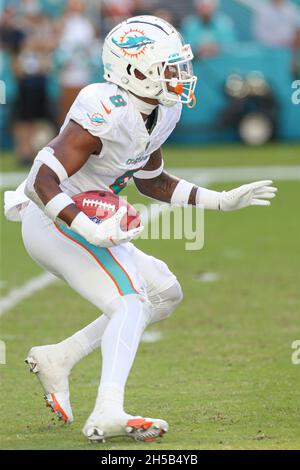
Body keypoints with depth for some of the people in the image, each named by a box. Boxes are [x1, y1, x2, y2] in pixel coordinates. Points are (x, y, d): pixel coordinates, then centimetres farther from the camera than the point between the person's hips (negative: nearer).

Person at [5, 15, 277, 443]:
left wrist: (223, 201, 12)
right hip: (54, 225, -10)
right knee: (131, 298, -23)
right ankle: (107, 414, -38)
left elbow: (151, 182, 19)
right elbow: (43, 183, -30)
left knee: (166, 294, 11)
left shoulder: (163, 112, 3)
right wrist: (94, 233, -39)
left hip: (88, 223, 10)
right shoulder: (104, 114, -26)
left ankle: (58, 358, 11)